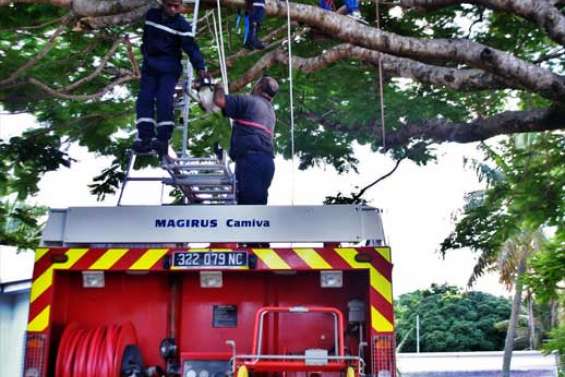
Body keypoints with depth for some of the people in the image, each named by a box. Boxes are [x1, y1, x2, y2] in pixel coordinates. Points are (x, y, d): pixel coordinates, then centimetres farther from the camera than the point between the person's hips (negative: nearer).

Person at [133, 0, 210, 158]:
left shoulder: (182, 25, -8)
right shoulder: (151, 15, 7)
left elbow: (191, 47, -17)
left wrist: (200, 68, -30)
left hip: (170, 68, -4)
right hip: (150, 65, 5)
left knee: (164, 99, -22)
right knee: (145, 98, -12)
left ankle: (162, 139, -25)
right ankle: (145, 138, -17)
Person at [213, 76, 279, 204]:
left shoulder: (250, 101, 3)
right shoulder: (270, 112, 28)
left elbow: (220, 100, -4)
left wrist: (219, 88, 18)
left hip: (250, 158, -9)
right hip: (267, 160, 9)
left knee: (249, 202, -16)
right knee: (257, 202, 8)